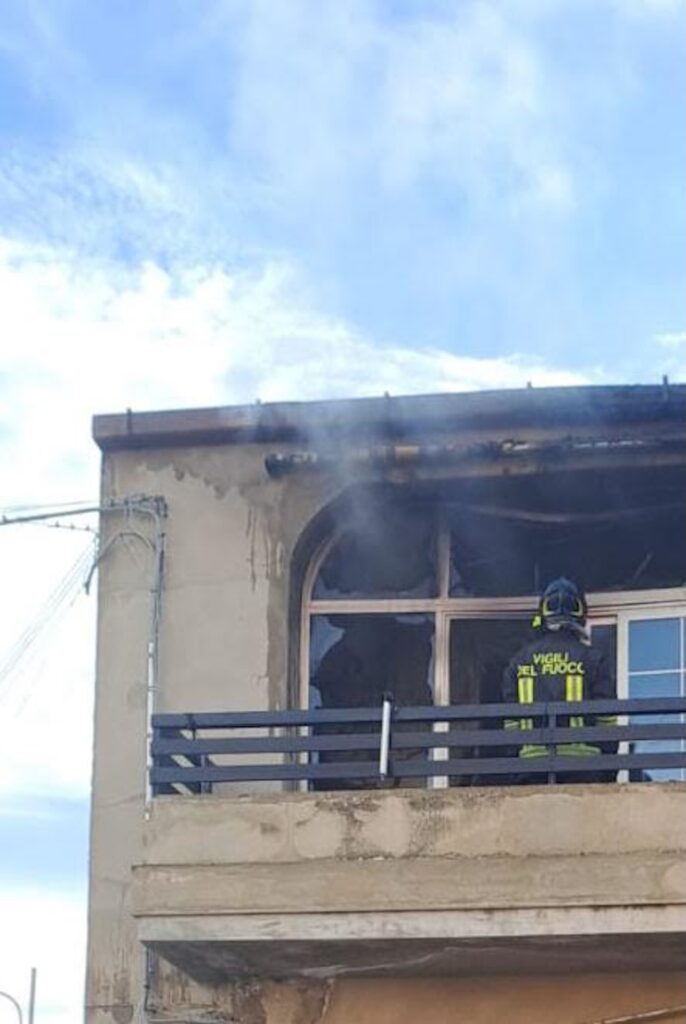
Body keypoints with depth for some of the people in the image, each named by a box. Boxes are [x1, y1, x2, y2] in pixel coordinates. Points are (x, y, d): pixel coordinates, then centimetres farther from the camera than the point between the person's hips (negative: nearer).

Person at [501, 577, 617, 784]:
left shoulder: (520, 660, 11)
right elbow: (606, 721, 1)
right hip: (580, 760, -2)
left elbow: (511, 722, 10)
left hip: (531, 760, 2)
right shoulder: (591, 658, 2)